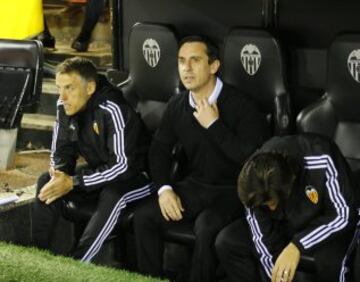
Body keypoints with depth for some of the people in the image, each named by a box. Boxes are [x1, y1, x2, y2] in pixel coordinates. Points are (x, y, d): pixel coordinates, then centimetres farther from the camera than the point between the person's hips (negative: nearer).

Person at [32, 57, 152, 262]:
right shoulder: (65, 107, -6)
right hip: (100, 172, 7)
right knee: (46, 182, -10)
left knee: (113, 193, -37)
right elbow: (61, 153, 5)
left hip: (136, 175, -7)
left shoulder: (112, 110, -28)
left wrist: (73, 182, -28)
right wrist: (59, 175, -20)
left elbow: (123, 165, -30)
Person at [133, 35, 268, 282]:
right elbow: (160, 148, 14)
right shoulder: (177, 105, 3)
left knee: (206, 229, -33)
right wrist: (164, 187, -2)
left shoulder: (240, 105, -17)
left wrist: (214, 125, -23)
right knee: (144, 217, -11)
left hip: (233, 190, -6)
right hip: (195, 186, 6)